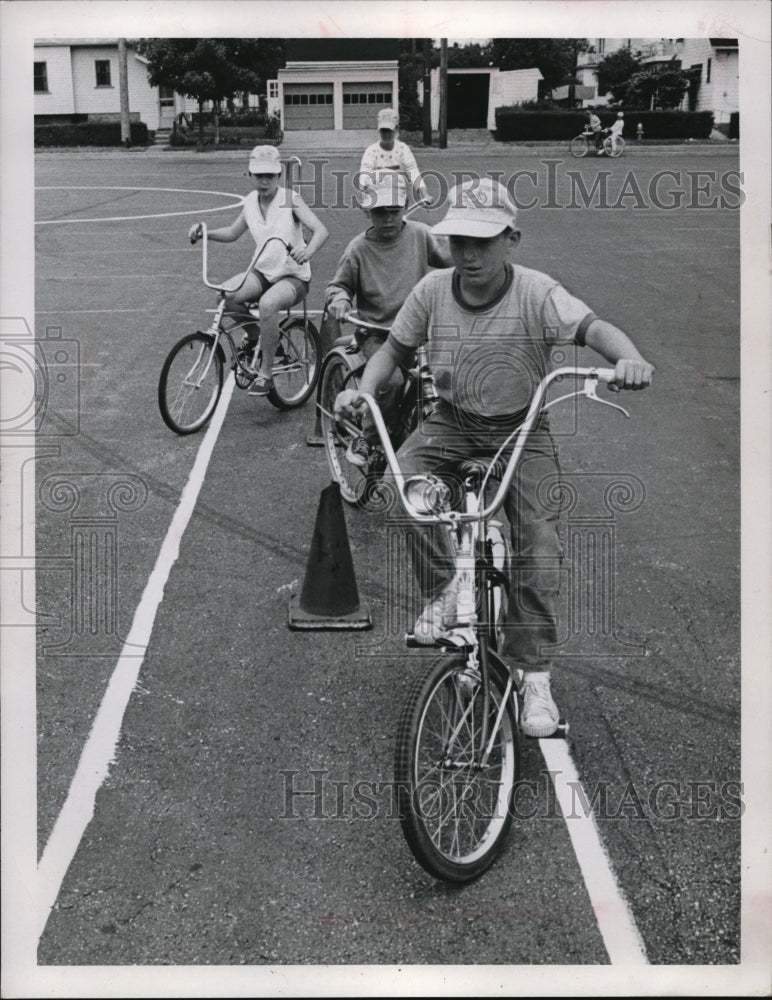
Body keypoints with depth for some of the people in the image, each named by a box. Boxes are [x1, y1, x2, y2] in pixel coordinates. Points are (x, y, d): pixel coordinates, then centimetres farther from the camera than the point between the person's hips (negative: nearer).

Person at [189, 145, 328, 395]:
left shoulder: (290, 200, -11)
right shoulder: (250, 201, 4)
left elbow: (321, 230, -21)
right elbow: (233, 233, 19)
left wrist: (308, 251, -43)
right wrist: (204, 232, 0)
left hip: (293, 276, -5)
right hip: (262, 272, 5)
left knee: (268, 303, -37)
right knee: (227, 294, -25)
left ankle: (265, 374, -22)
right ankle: (253, 335, 6)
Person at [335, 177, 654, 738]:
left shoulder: (536, 293, -16)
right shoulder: (433, 290, -6)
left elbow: (592, 326, -30)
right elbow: (395, 349, 5)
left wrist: (627, 357, -53)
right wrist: (362, 389, -14)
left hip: (522, 428, -2)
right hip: (452, 422, 3)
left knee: (539, 540, -16)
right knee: (404, 475, -29)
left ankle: (535, 675, -5)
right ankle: (441, 590, -8)